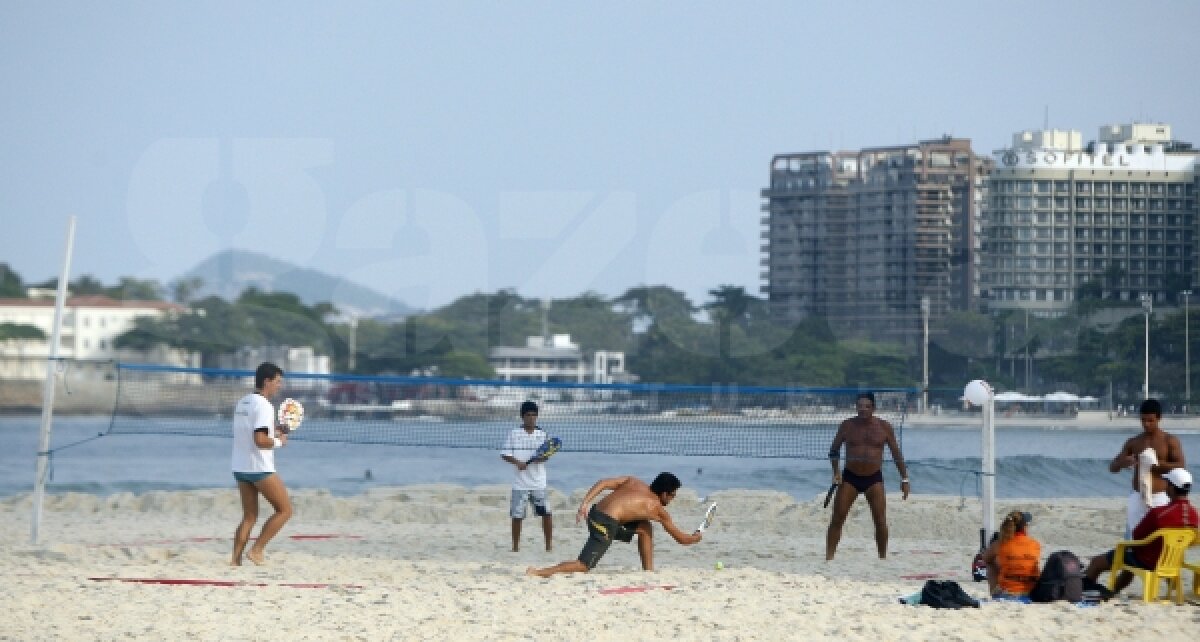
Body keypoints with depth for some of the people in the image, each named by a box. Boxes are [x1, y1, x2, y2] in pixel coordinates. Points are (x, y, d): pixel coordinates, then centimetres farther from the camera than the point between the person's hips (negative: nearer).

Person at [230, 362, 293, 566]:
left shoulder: (242, 403, 12)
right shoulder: (263, 406, -15)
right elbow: (260, 441, -24)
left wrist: (273, 431, 14)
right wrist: (279, 442, -6)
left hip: (240, 466, 8)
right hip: (260, 469, -8)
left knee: (250, 516, 11)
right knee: (284, 510, 2)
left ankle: (236, 559, 1)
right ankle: (257, 549, -4)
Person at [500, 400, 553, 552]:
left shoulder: (542, 434, 7)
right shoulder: (514, 434, 4)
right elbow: (505, 454, 1)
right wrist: (517, 462, -17)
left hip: (539, 482, 1)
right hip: (520, 483, -1)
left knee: (546, 513, -6)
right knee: (517, 515, 2)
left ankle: (549, 544, 5)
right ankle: (516, 545, 14)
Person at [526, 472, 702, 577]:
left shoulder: (634, 482, 20)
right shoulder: (659, 510, 8)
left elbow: (603, 483, 7)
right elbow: (681, 538, 20)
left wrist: (585, 502, 1)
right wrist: (696, 538, 41)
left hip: (595, 512, 8)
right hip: (606, 524, -8)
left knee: (645, 528, 22)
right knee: (583, 566, -9)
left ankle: (649, 571, 25)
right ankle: (537, 573, -22)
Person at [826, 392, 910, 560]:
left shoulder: (884, 427, 1)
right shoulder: (847, 426, 1)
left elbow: (896, 454, 6)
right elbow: (834, 450, 9)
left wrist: (904, 478, 3)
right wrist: (836, 471, -6)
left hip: (874, 478, 0)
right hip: (850, 477, 0)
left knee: (881, 521, -6)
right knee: (837, 519, -6)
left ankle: (883, 557, 6)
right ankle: (829, 557, -3)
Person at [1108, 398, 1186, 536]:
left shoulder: (1170, 441, 2)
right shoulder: (1133, 442, 11)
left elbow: (1181, 466, -8)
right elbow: (1113, 467, 11)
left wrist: (1158, 464, -20)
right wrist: (1123, 462, -13)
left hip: (1160, 498, -3)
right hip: (1137, 498, 3)